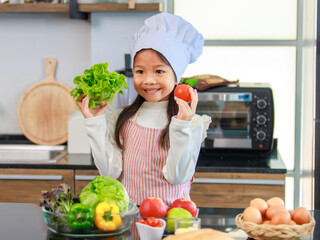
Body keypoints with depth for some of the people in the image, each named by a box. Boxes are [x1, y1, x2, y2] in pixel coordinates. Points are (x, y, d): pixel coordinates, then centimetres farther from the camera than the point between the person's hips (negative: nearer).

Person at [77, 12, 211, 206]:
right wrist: (96, 123, 1)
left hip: (168, 212, -4)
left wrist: (180, 127, -18)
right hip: (127, 211, 4)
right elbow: (111, 172, 3)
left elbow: (177, 177, -9)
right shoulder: (124, 117, 8)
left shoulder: (191, 122, -2)